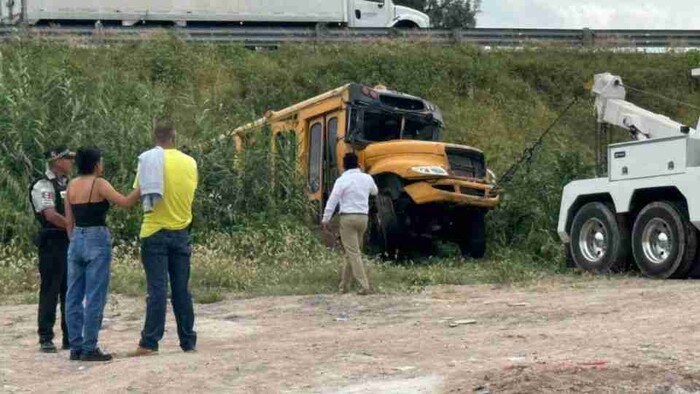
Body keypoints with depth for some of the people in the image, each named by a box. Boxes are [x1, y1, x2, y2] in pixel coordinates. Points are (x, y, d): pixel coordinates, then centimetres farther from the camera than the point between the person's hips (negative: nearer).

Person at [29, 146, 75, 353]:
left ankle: (71, 337, 16)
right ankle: (45, 339, 3)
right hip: (53, 243, -7)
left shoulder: (68, 185, 15)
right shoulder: (43, 186, -9)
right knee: (50, 291, -3)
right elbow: (51, 215, -20)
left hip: (71, 242, 7)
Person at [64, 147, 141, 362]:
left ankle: (76, 347, 12)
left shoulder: (72, 185, 9)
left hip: (76, 241, 7)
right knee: (95, 298, -3)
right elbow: (125, 202, -15)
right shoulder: (99, 184, -9)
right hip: (97, 240, -7)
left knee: (74, 297, 9)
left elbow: (69, 221, 12)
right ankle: (89, 349, -2)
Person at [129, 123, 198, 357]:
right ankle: (188, 342, 12)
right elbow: (190, 194, 11)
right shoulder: (190, 163, 3)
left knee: (157, 289, -5)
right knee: (182, 290, 9)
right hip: (181, 232, 3)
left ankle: (149, 343, -8)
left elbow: (139, 194, -5)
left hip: (155, 232, -3)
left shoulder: (150, 160, -8)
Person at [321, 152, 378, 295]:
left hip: (348, 218, -5)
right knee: (353, 252, 16)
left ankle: (365, 286, -14)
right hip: (363, 218, 5)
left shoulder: (342, 180, -9)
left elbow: (332, 201, -11)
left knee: (353, 253, -5)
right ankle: (344, 285, 22)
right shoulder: (367, 178, 6)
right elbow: (375, 191, 27)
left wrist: (325, 219, -4)